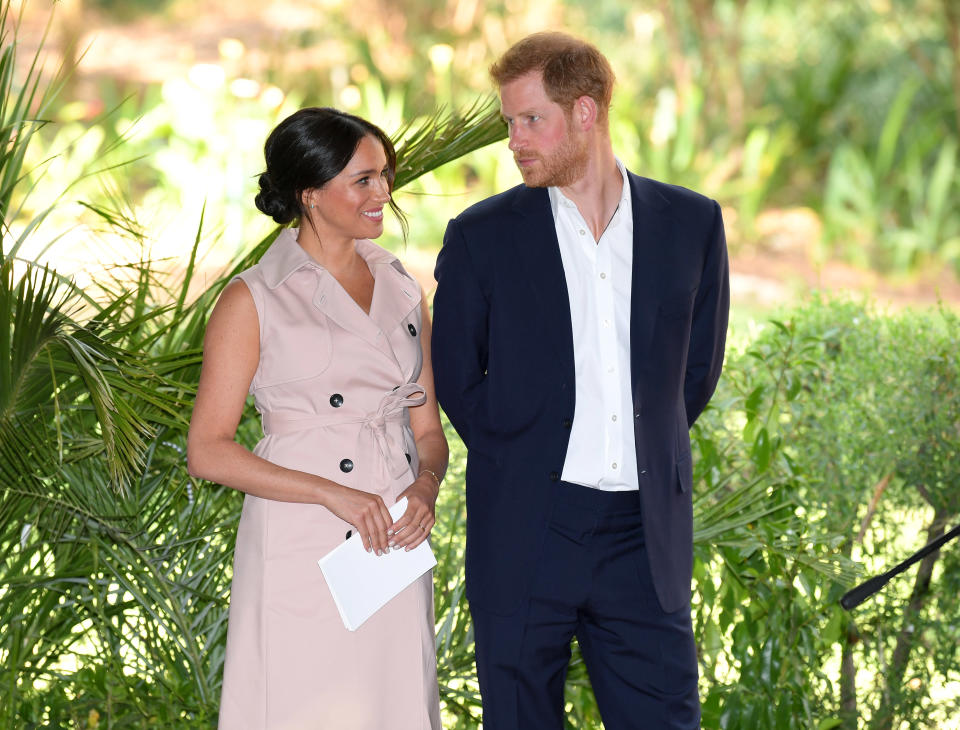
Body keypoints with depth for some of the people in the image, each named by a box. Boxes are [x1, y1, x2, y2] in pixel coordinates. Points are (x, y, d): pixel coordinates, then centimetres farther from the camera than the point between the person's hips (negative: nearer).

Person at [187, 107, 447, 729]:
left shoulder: (402, 290, 12)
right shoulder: (254, 301, -4)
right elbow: (208, 451, -8)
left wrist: (427, 485, -7)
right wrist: (333, 493, -16)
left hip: (398, 548, 5)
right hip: (302, 555, -5)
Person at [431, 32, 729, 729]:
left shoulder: (692, 223, 6)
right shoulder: (481, 236, 1)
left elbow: (699, 366, 15)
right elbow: (456, 380, 8)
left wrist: (646, 449, 9)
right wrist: (525, 463, 5)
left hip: (645, 537, 1)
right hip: (524, 537, -1)